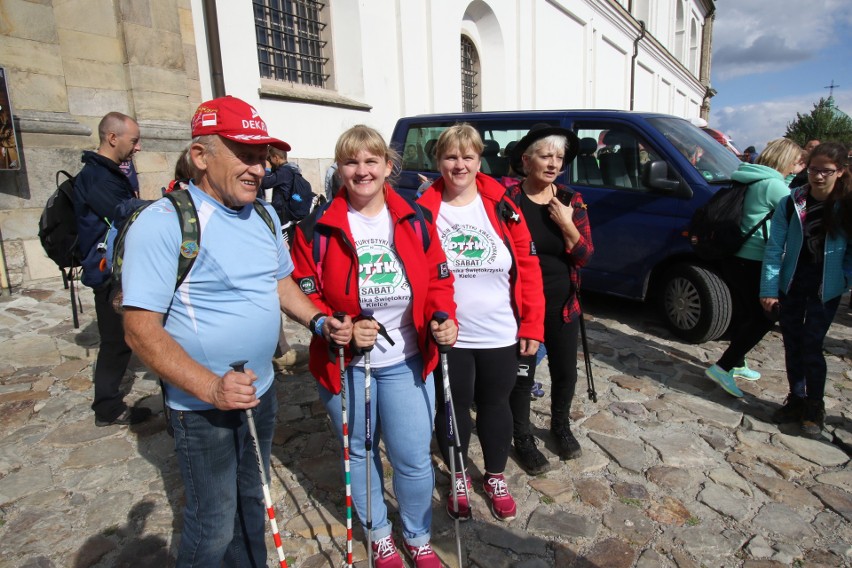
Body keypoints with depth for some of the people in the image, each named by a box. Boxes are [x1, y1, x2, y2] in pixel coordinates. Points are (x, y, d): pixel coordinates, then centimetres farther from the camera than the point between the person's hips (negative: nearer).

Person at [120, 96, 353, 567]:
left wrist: (319, 322, -2)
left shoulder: (264, 216, 3)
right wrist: (211, 387, -32)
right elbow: (141, 329, -22)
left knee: (251, 501, 24)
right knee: (213, 527, 9)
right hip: (203, 408, -7)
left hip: (261, 391, 7)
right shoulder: (163, 223, -20)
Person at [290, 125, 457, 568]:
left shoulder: (414, 221, -3)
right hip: (345, 366, 0)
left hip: (406, 363, 1)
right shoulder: (317, 228, -8)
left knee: (413, 459, 8)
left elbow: (438, 280, 3)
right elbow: (305, 295, -6)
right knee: (359, 453, 18)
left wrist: (443, 318, -16)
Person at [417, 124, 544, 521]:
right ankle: (458, 478, 40)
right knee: (453, 407, 14)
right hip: (447, 337, -1)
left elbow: (528, 267, -1)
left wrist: (532, 325, -3)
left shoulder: (501, 207, -3)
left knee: (495, 404, 17)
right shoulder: (424, 210, -5)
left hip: (500, 336, 1)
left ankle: (496, 477, 41)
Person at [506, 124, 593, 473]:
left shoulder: (572, 201, -1)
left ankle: (561, 426, 44)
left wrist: (567, 224, -17)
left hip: (562, 305, 4)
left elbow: (585, 257, -3)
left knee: (565, 372, 16)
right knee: (522, 375, 8)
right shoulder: (509, 199, -11)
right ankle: (523, 439, 31)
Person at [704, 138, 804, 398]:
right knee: (764, 317, -1)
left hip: (735, 258, 9)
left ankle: (737, 364, 34)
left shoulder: (750, 181, 13)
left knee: (743, 313, 20)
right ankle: (722, 367, -2)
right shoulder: (773, 184, -14)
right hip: (752, 263, -9)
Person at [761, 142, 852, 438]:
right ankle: (797, 399, 27)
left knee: (811, 346, -1)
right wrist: (768, 289, -7)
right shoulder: (790, 203, -6)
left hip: (826, 289, -2)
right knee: (792, 344, 11)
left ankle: (815, 408, 15)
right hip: (791, 285, 2)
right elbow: (774, 248, -5)